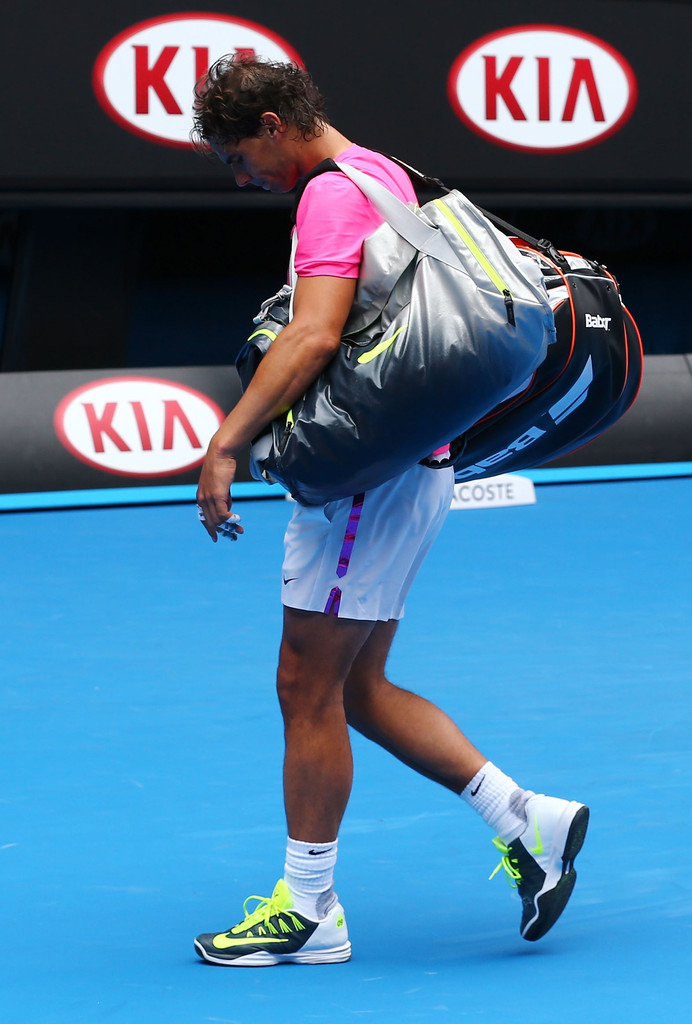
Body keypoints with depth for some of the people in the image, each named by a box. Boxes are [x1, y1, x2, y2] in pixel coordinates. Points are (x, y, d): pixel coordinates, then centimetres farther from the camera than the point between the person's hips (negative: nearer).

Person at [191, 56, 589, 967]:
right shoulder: (384, 176, 17)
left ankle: (308, 910, 4)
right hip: (411, 465, 10)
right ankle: (525, 821, 10)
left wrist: (226, 444, -30)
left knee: (308, 687, -3)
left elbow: (313, 336, -28)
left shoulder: (333, 193, -15)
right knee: (356, 689, 13)